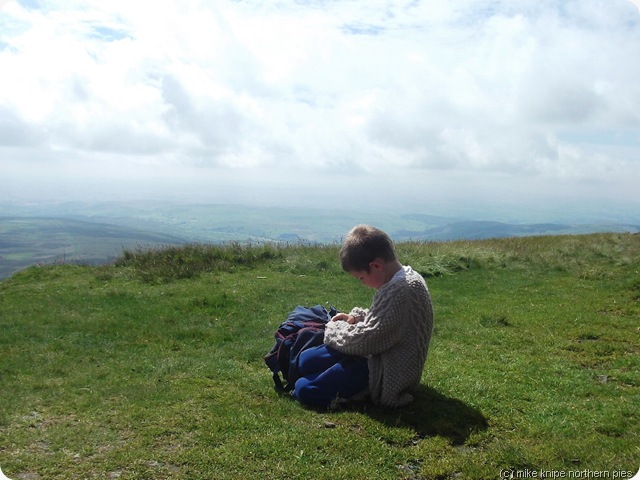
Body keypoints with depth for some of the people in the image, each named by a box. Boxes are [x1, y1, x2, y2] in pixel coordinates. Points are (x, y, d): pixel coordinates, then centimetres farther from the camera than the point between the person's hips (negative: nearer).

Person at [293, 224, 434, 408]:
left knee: (305, 390, -16)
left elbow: (366, 340, -25)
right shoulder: (406, 278, 3)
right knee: (306, 360, 8)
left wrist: (335, 330, -7)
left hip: (389, 373, -10)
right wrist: (356, 317, 6)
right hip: (385, 357, 10)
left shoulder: (400, 291, -29)